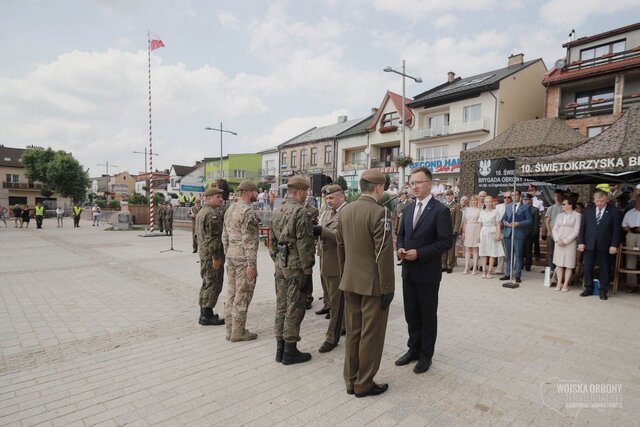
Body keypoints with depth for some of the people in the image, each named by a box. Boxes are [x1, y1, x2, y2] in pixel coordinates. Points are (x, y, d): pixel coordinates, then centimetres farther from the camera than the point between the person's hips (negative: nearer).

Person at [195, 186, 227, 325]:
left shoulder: (201, 212, 15)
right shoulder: (213, 214, -17)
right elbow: (213, 237, -23)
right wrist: (216, 257, -21)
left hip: (203, 253, 10)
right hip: (212, 254, -10)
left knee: (207, 283, 17)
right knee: (213, 284, -3)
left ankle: (204, 313, 26)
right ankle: (207, 316, 3)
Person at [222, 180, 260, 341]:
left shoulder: (230, 209, 12)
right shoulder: (248, 211, -16)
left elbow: (225, 236, 15)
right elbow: (249, 240, -20)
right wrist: (251, 264, -19)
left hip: (231, 254, 9)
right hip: (243, 256, -9)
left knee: (232, 292, 13)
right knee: (242, 295, 0)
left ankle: (230, 328, 22)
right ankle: (238, 332, 8)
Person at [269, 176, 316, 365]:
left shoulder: (277, 212, 11)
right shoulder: (300, 212, -16)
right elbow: (304, 246, -19)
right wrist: (308, 271, -15)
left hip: (281, 266, 8)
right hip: (296, 267, -8)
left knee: (281, 306, 14)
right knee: (294, 309, 1)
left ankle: (280, 349, 24)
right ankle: (290, 351, 12)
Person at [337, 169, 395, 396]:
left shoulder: (345, 210, 5)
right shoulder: (379, 212, -17)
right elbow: (383, 254, -18)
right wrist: (387, 288, -11)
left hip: (350, 282, 7)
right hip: (373, 284, -7)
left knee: (353, 332, 16)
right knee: (371, 335, 8)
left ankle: (351, 381, 28)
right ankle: (364, 384, 21)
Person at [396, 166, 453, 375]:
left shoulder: (440, 210, -12)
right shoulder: (409, 208, 9)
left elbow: (446, 242, -16)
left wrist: (419, 253, -21)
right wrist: (400, 248, -6)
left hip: (427, 273, -6)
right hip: (408, 271, 6)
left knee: (428, 315, 10)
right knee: (411, 314, 17)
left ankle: (425, 355, 26)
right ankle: (413, 349, 34)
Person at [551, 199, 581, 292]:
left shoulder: (577, 215, -2)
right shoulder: (559, 215, 13)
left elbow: (576, 231, -9)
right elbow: (555, 229, 10)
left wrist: (565, 241, -13)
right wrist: (557, 240, -7)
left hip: (570, 243, -4)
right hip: (558, 242, 5)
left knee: (569, 265, 1)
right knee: (558, 263, 5)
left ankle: (565, 284, 8)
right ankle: (559, 284, 12)